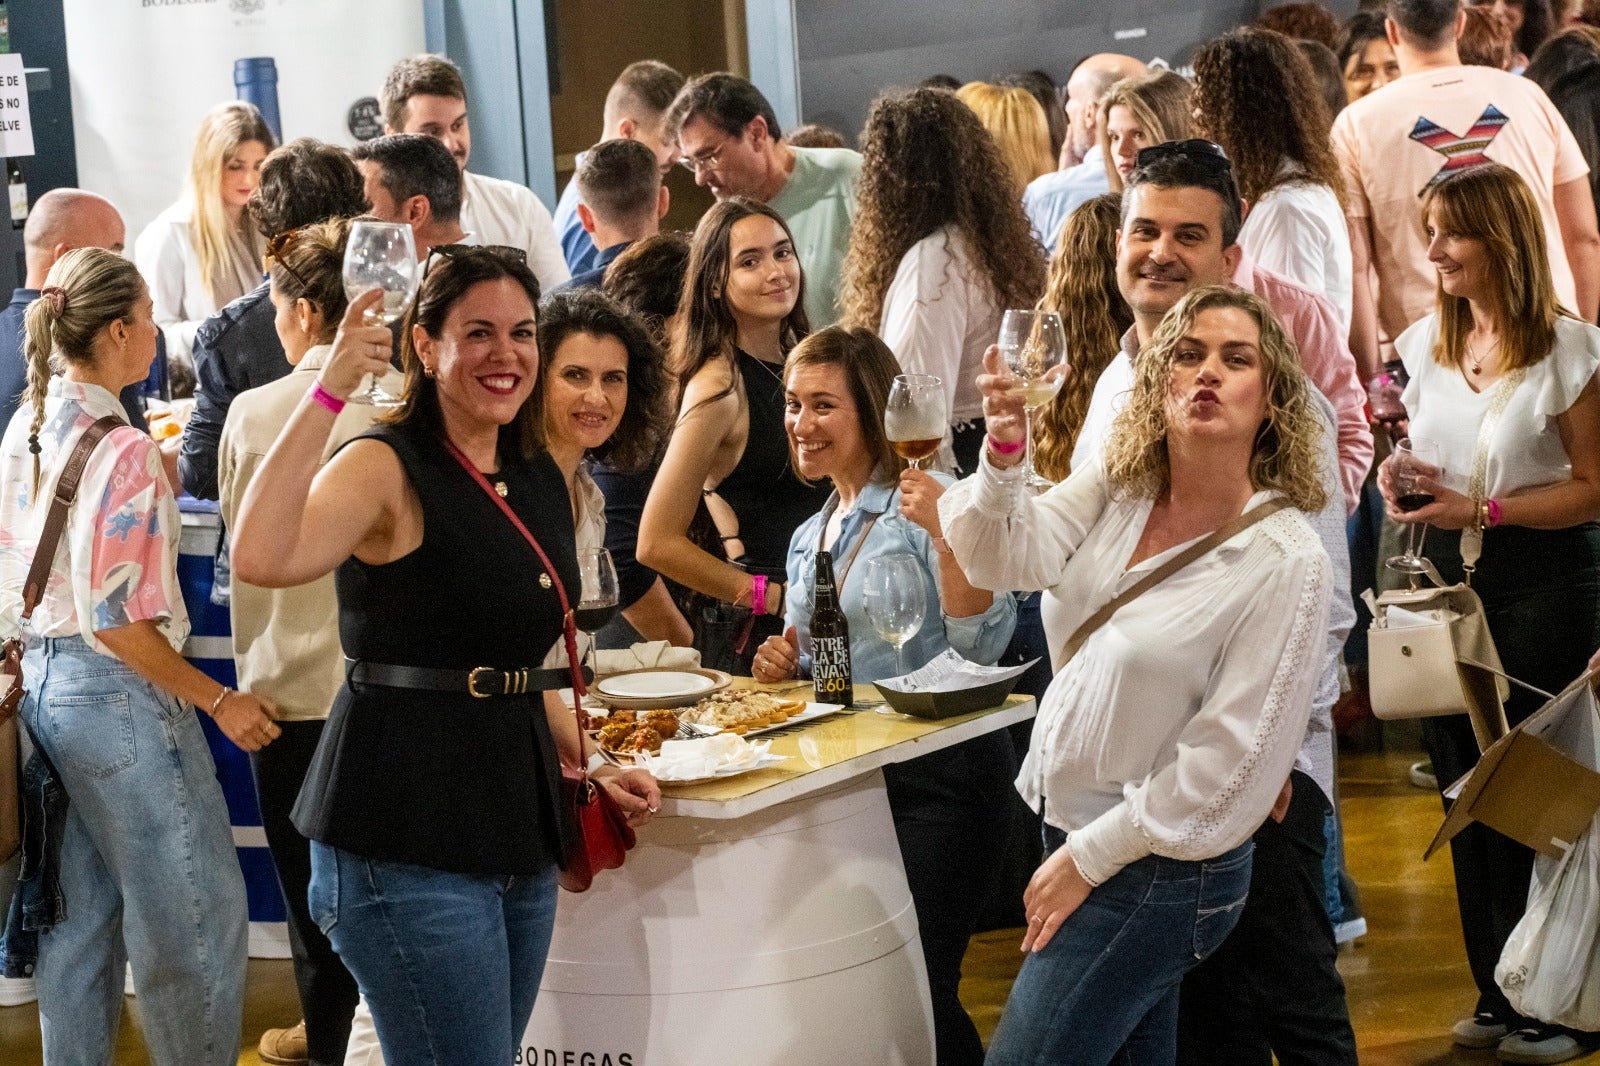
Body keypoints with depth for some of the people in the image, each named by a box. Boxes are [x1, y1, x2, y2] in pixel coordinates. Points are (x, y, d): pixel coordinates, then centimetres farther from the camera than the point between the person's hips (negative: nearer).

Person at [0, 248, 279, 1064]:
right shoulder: (121, 451, -20)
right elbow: (114, 620, -22)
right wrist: (216, 701, -16)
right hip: (117, 693, -9)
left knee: (81, 914, 17)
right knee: (197, 913, 4)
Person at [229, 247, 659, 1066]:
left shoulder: (538, 478, 12)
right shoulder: (386, 468, -11)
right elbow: (261, 560, -31)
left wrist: (590, 766, 16)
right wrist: (329, 391, -29)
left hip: (517, 822, 8)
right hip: (408, 836, -8)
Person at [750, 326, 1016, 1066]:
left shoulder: (929, 503, -9)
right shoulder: (808, 539, 15)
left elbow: (982, 646, -19)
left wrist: (943, 533, -28)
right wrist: (786, 667, 4)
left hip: (939, 776, -8)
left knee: (917, 989, -7)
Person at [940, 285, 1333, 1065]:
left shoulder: (1286, 561, -20)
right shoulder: (1117, 488, -1)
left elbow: (1229, 764, -19)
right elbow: (1012, 556, -16)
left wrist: (1087, 859, -14)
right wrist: (1003, 455, -36)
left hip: (1159, 868, -6)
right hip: (1068, 820, 6)